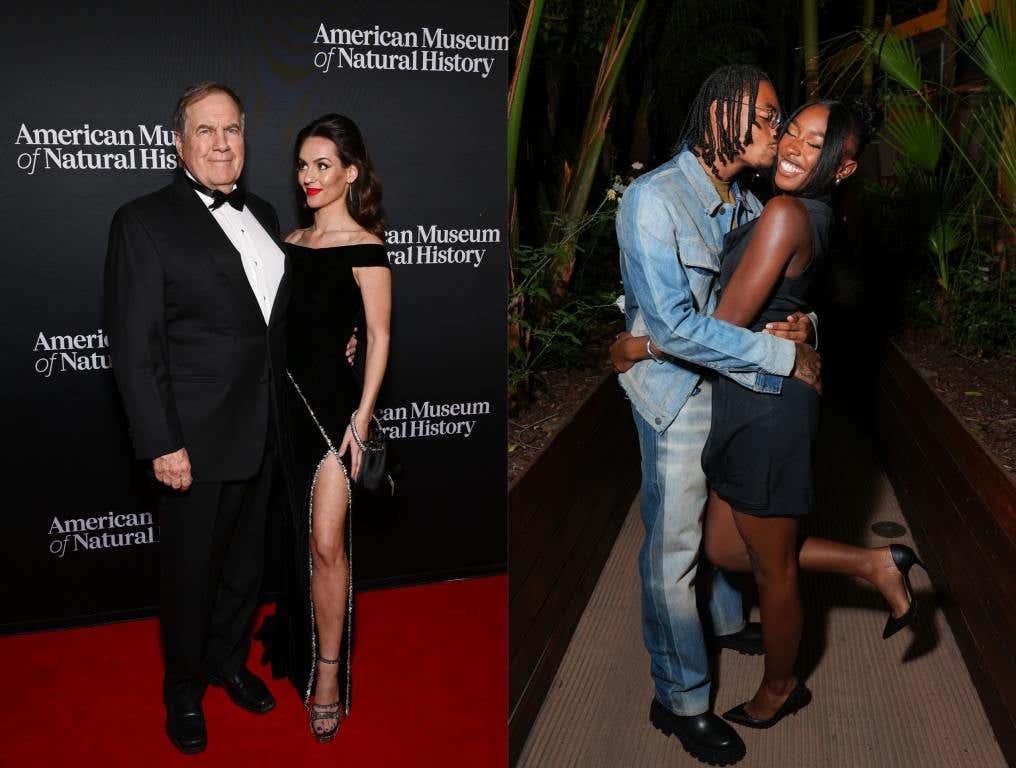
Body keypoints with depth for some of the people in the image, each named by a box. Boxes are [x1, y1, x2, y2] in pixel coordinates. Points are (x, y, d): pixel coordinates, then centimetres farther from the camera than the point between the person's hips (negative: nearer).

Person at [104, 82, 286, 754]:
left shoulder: (262, 215, 10)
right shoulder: (145, 221, -11)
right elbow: (134, 345, -15)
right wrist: (162, 444, -18)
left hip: (263, 433, 6)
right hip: (197, 441, -6)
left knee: (247, 563, 20)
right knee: (191, 571, 11)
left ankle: (229, 661, 44)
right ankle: (184, 691, 34)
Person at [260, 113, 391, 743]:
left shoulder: (365, 248, -7)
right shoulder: (292, 242, 12)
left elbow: (379, 338, -8)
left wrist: (362, 418, -14)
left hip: (334, 401, -6)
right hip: (287, 397, 7)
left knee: (325, 542, -8)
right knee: (291, 536, 15)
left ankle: (328, 677, 5)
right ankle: (295, 656, 32)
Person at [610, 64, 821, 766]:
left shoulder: (748, 205, 2)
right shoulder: (653, 200, -23)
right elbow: (674, 326, -31)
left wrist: (804, 322, -13)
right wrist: (786, 356, -26)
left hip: (737, 387, 8)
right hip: (678, 397, -8)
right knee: (674, 545, 4)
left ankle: (727, 621, 51)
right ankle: (682, 700, 20)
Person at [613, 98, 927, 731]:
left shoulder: (787, 213, -21)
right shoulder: (811, 214, 8)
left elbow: (726, 327, -22)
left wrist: (637, 347, -9)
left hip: (768, 406, -10)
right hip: (750, 399, 10)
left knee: (772, 568, 13)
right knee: (726, 549, 20)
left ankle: (780, 690, 38)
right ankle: (877, 564, 28)